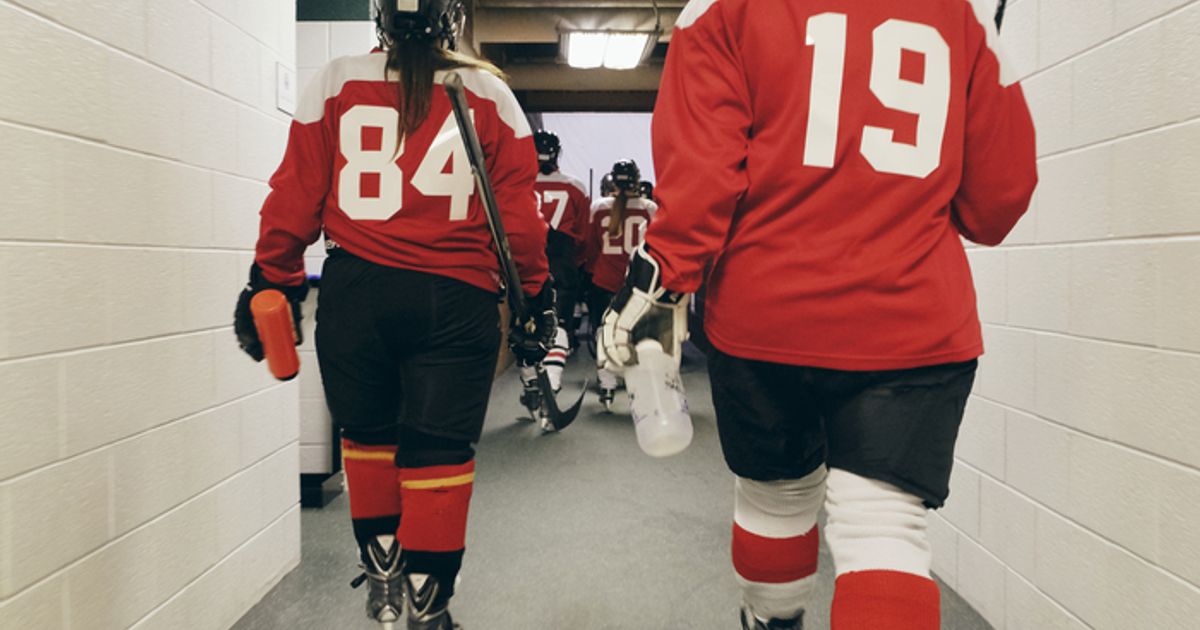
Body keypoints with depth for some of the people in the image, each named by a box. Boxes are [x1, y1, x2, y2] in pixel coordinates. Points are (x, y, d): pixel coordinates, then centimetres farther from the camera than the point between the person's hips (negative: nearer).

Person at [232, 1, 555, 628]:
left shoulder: (334, 82, 4)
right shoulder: (490, 93, 4)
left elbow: (295, 197, 3)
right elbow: (518, 211, 2)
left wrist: (271, 281, 13)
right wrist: (535, 293, 12)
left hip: (355, 291, 1)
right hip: (455, 296, -1)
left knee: (368, 434, 19)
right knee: (438, 451, 6)